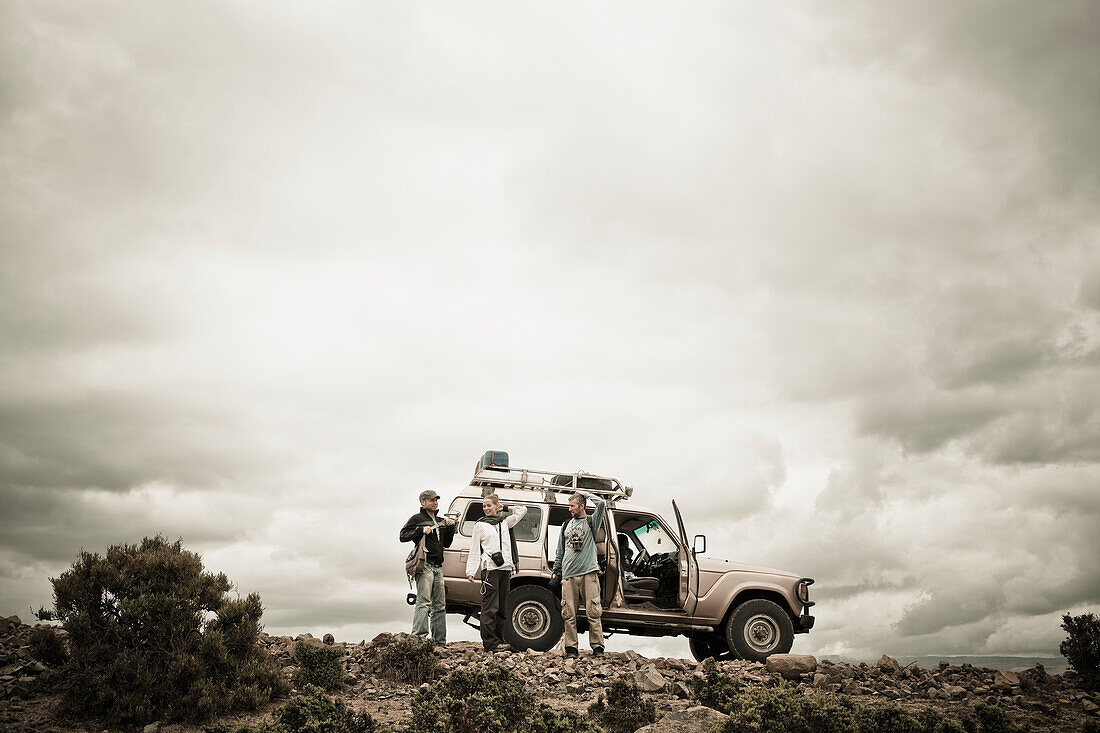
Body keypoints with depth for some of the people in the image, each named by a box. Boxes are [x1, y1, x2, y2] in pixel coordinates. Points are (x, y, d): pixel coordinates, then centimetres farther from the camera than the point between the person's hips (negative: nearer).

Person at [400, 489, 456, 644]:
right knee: (424, 602, -17)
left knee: (439, 605, 8)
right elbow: (403, 536, -6)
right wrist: (421, 530, -17)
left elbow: (446, 544, 25)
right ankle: (419, 637, -20)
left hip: (438, 567, 8)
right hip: (424, 566, -8)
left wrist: (450, 527, 12)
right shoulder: (417, 518, 3)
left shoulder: (440, 521, 24)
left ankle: (440, 641, 12)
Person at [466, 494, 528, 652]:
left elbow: (522, 510, 27)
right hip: (490, 568, -5)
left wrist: (504, 508, 19)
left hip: (506, 568, 5)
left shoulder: (504, 522, 17)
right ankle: (490, 643, -7)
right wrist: (470, 571, -3)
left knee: (502, 608, 8)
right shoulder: (480, 525, 7)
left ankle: (500, 640, 14)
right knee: (490, 608, -8)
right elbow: (474, 551, 5)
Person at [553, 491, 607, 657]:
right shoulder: (566, 525, 20)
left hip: (589, 573, -4)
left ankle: (597, 646, 0)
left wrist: (585, 493, 2)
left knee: (593, 613, -6)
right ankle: (571, 648, 6)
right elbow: (560, 551, 24)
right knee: (569, 614, 0)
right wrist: (556, 572, 20)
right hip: (568, 575, 4)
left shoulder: (591, 522, 7)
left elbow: (601, 503, -11)